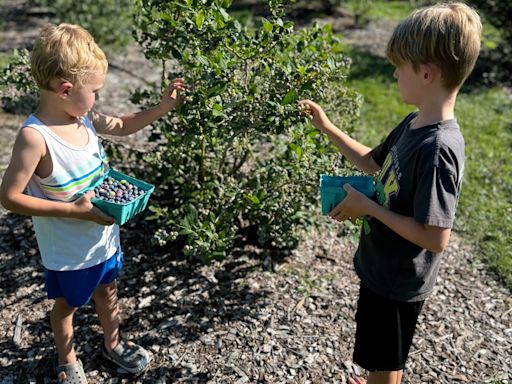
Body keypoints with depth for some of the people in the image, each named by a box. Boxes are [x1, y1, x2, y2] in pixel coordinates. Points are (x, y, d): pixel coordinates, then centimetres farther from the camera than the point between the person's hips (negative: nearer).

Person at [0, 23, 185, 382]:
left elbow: (121, 126, 11)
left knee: (107, 290, 27)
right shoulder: (35, 137, -30)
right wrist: (73, 210, -29)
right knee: (68, 303, 20)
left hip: (104, 234, 6)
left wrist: (163, 107, 1)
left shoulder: (83, 116, -8)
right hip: (68, 249, -6)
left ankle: (113, 343, 53)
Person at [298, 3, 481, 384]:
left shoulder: (438, 148, -31)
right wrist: (327, 127, 8)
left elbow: (436, 238, -30)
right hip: (384, 268, 8)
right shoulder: (414, 124, -3)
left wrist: (367, 206, -23)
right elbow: (373, 162, 14)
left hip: (398, 280, -8)